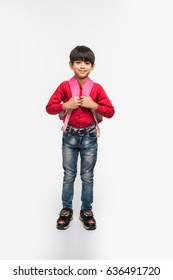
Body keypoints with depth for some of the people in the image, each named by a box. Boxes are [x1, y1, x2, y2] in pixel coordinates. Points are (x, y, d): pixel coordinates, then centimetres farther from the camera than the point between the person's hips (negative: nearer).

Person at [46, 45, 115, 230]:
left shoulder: (97, 88, -3)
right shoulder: (64, 86, -3)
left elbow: (110, 111, -4)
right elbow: (49, 108, -3)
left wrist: (93, 105, -17)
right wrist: (65, 105, -18)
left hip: (89, 136, 0)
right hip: (69, 136, 0)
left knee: (88, 176, 10)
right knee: (69, 175, 11)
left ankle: (86, 210, 27)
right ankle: (66, 210, 27)